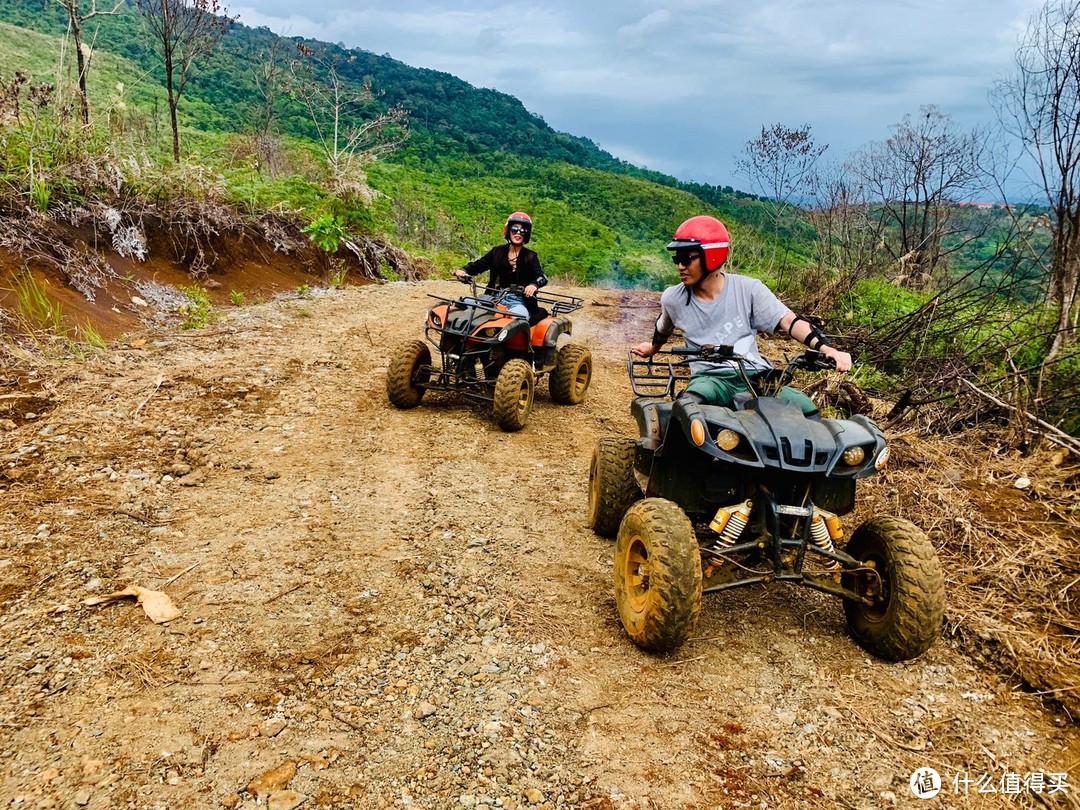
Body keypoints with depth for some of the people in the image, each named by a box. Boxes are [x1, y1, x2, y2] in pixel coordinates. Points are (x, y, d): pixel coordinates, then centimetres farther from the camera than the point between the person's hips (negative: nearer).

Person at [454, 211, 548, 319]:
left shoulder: (530, 256, 4)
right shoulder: (497, 252, 13)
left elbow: (542, 277, -9)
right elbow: (478, 264, 9)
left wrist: (534, 284, -35)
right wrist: (463, 270, -14)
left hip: (519, 303, -4)